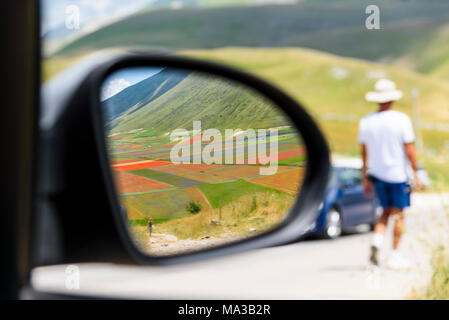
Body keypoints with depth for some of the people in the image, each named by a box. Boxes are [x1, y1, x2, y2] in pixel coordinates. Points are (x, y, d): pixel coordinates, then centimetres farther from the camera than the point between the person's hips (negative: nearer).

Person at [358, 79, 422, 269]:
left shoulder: (366, 122, -1)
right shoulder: (401, 120, -12)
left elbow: (364, 153, 5)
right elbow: (409, 151, -12)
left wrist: (365, 179, 13)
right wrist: (416, 175, -4)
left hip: (377, 173, 4)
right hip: (398, 173, -4)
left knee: (386, 211, 18)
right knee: (398, 214, 6)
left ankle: (377, 241, -5)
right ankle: (394, 255, 8)